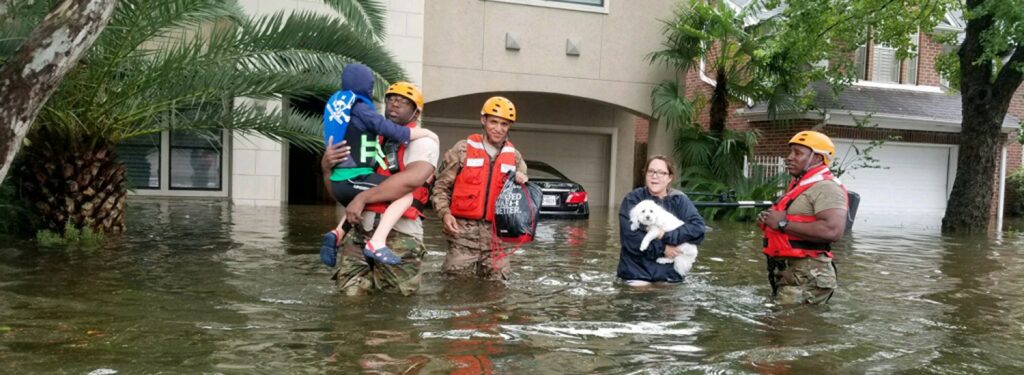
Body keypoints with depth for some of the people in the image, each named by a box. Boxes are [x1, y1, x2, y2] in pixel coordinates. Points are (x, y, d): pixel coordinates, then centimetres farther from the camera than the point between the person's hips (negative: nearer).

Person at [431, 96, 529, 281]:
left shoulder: (514, 156, 11)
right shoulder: (463, 149, 1)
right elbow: (441, 186, 2)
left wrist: (522, 182, -2)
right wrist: (445, 213, -13)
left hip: (495, 233, 3)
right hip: (463, 230, -3)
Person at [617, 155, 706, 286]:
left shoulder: (680, 200, 2)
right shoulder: (633, 199, -5)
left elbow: (698, 227, -11)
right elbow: (630, 236, -15)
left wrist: (667, 235, -21)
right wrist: (662, 248, -17)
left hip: (670, 274, 2)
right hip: (637, 273, -2)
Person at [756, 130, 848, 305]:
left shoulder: (826, 187, -12)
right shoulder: (799, 185, 21)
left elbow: (833, 230, -27)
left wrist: (783, 224, -19)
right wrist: (768, 220, 9)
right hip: (786, 274, 10)